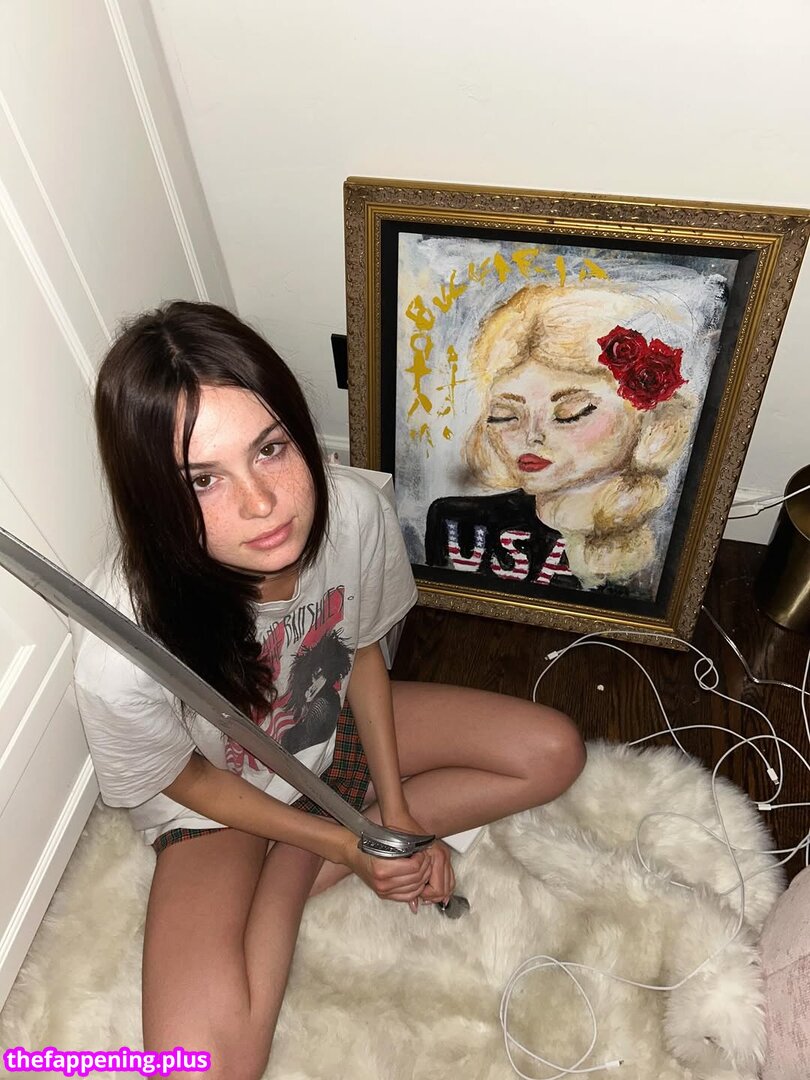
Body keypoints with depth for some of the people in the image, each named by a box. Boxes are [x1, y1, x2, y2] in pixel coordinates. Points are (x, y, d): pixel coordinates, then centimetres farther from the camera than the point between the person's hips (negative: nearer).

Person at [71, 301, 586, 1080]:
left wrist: (396, 812, -7)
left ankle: (295, 869, 2)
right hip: (222, 799, -4)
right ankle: (311, 859, 3)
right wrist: (346, 846, -13)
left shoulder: (354, 510, -28)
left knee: (554, 753, 3)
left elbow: (362, 649, -8)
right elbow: (183, 779, -15)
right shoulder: (121, 653, -37)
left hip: (334, 726, 5)